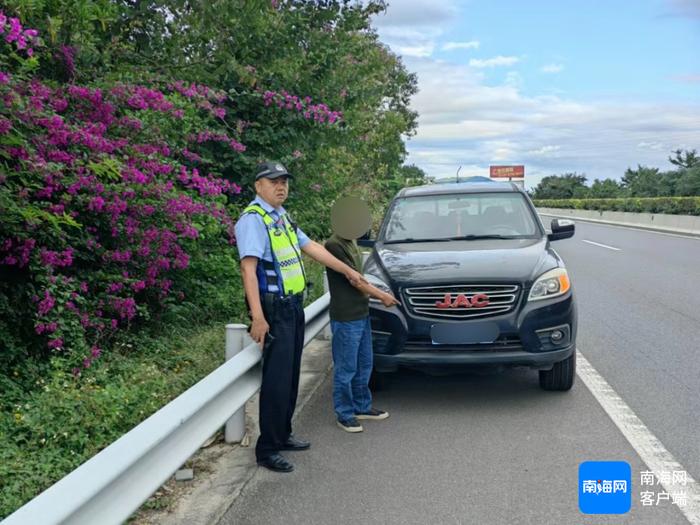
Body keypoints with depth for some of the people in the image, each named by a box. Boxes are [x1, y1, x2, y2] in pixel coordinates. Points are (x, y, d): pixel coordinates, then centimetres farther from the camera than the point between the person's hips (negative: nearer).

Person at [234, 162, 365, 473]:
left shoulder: (282, 217, 14)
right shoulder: (254, 219, -15)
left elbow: (311, 247, 22)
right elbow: (248, 268, -23)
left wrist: (347, 270, 23)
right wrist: (258, 318, -30)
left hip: (293, 306, 9)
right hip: (275, 309, -9)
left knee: (291, 377, 15)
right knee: (276, 380, -7)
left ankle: (282, 435, 27)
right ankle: (267, 450, 2)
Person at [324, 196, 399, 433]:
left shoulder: (351, 243, 14)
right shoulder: (334, 245, -16)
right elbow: (354, 281, -15)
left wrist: (378, 292, 8)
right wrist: (381, 295, -4)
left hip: (361, 314, 9)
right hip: (345, 317, -9)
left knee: (364, 365, 17)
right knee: (346, 368, 0)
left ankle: (362, 406, 30)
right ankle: (344, 414, 11)